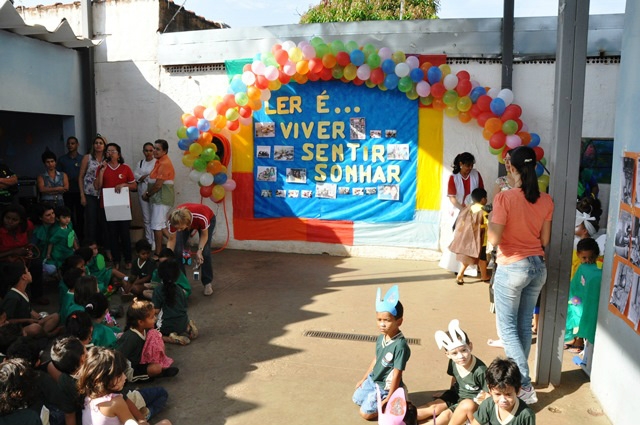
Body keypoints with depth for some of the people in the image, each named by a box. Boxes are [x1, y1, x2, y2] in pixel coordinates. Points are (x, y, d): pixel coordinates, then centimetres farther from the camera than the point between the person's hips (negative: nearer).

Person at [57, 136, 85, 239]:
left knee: (80, 214, 3)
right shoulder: (62, 159, 8)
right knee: (69, 215, 4)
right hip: (67, 192, 1)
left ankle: (80, 234, 12)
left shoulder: (82, 159, 3)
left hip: (79, 191, -1)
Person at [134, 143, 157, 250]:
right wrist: (148, 175, -8)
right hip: (143, 192, 5)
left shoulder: (157, 162, -1)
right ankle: (149, 242, 15)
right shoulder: (140, 163, 15)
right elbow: (136, 177, 5)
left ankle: (155, 242, -1)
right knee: (146, 219, 7)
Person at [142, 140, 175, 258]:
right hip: (158, 198, 10)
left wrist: (147, 195, -6)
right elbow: (153, 182, 18)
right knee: (161, 225, 16)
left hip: (162, 198, -10)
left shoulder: (164, 164, -17)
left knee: (156, 226, -4)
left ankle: (158, 254, 4)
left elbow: (158, 185, -20)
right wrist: (147, 193, 4)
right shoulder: (159, 162, 16)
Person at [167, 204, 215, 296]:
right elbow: (171, 240, -18)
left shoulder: (202, 217, -45)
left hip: (209, 220, -3)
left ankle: (207, 283, 5)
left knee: (205, 252, -14)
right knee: (177, 251, -11)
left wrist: (199, 250, -30)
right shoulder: (173, 221, -36)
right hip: (186, 222, 3)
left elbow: (204, 235, -21)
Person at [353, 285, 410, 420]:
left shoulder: (400, 345, -31)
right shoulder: (381, 337, -7)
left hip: (385, 387, -8)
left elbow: (397, 374, -25)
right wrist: (363, 379, 17)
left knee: (365, 413, -2)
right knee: (357, 399, 20)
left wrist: (388, 400, -19)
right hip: (372, 380, 8)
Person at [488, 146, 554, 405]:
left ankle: (525, 386, 2)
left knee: (508, 328, 4)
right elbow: (545, 240, 5)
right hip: (538, 266, 6)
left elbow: (494, 239, -20)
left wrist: (492, 216, -4)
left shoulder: (505, 198, -18)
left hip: (512, 268, -6)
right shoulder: (546, 201, -1)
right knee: (524, 325, 18)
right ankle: (518, 376, 31)